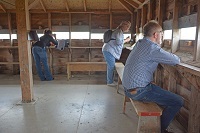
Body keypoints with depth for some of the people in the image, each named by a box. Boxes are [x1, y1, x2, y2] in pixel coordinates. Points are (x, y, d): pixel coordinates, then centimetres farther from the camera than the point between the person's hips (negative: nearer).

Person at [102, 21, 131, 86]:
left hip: (108, 51, 11)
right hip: (109, 51, -11)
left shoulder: (118, 31, 20)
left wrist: (125, 40, 19)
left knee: (111, 67, 13)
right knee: (111, 67, -7)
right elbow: (118, 42, -22)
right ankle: (110, 82, 1)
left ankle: (110, 81, 21)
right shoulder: (119, 32, -12)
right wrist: (126, 40, -8)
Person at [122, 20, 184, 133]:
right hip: (139, 91, -10)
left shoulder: (140, 43, 12)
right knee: (178, 101, -5)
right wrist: (177, 58, 11)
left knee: (165, 94, 30)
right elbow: (176, 60, -9)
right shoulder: (152, 48, -18)